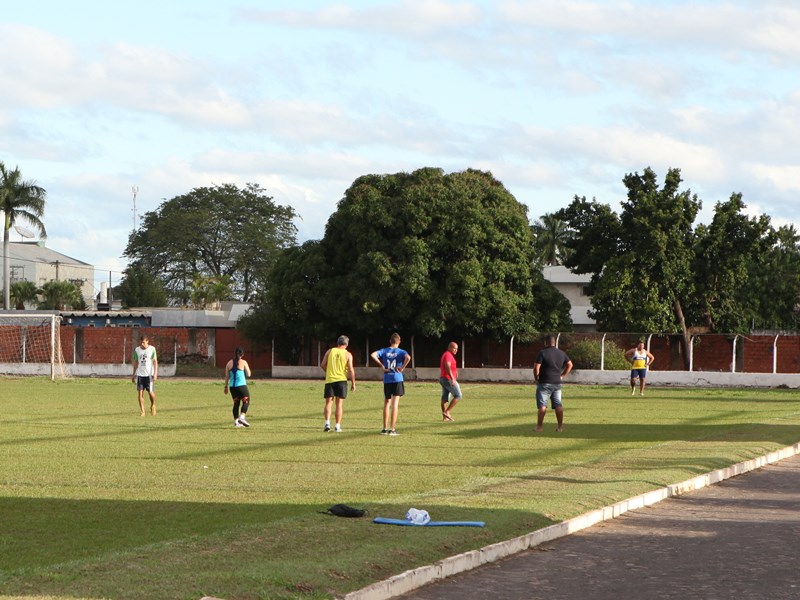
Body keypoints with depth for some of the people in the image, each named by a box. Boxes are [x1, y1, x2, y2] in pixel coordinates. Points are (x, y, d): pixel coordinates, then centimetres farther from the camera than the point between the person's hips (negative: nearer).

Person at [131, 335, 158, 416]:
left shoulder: (152, 349, -2)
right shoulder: (137, 350, 7)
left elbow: (155, 361, -2)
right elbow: (136, 362, 14)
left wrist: (155, 373, -11)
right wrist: (134, 375, 15)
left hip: (149, 374, -2)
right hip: (140, 374, 2)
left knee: (151, 392, -4)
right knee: (140, 392, -4)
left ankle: (153, 405, 25)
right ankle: (142, 411, -1)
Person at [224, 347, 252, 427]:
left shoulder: (229, 363, 7)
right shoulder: (243, 362, -6)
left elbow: (227, 376, 10)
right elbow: (248, 374, -1)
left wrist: (226, 386, 17)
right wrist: (248, 368, 16)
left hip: (232, 387, 5)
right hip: (241, 386, -5)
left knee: (236, 403, 14)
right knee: (246, 402, 4)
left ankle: (236, 421, 13)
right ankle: (242, 417, -16)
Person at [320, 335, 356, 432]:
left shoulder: (330, 351, 4)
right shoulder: (348, 355, -1)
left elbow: (322, 365, 4)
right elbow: (351, 370, -6)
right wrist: (353, 383, 1)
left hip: (329, 380, 1)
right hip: (341, 380, -1)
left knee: (328, 402, 5)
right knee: (339, 403, 5)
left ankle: (327, 423, -12)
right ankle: (337, 426, 3)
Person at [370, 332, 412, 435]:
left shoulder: (384, 351, 6)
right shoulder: (401, 352, -1)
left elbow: (373, 355, -10)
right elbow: (408, 358, -23)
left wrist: (382, 366, -5)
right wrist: (402, 368, -10)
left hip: (387, 380, 2)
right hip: (397, 379, -2)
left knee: (387, 403, 13)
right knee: (395, 404, -2)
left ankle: (385, 428, 13)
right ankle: (392, 429, -6)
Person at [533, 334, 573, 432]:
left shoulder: (542, 353, -11)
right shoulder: (561, 353, 7)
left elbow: (536, 367, -17)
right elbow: (570, 364, 13)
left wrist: (536, 378, -2)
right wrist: (562, 376, 14)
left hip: (545, 383, -5)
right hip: (557, 383, 5)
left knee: (542, 405, -3)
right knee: (558, 405, 8)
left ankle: (539, 426, -5)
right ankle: (560, 426, 8)